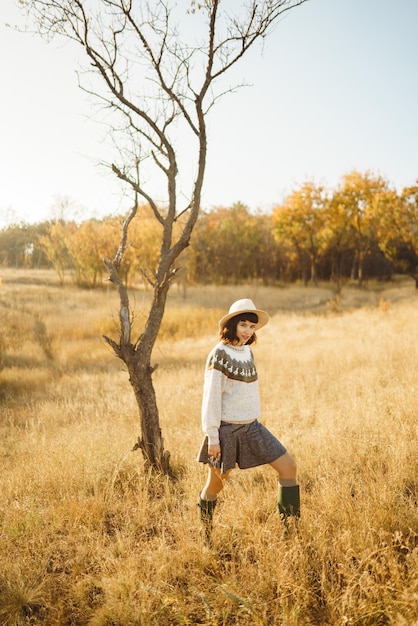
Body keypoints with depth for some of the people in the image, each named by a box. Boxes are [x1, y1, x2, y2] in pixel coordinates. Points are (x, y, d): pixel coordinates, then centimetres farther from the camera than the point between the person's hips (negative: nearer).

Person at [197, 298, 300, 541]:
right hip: (226, 429, -7)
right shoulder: (219, 354, -14)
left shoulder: (247, 351, 7)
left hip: (251, 426, 7)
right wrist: (212, 437, -15)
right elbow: (211, 397, -15)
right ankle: (205, 536, 29)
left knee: (288, 466, 0)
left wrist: (253, 425, 17)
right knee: (216, 484, 7)